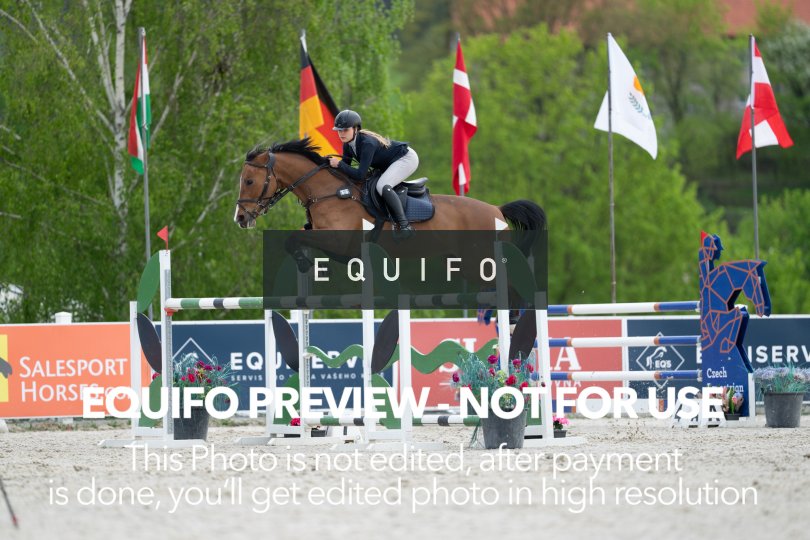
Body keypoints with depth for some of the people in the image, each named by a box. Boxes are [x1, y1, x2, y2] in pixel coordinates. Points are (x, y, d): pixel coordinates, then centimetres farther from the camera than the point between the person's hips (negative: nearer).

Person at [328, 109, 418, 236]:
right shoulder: (348, 145, -7)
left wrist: (339, 164, -31)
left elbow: (360, 176, -36)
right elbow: (346, 167, 3)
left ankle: (404, 225, -28)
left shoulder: (367, 143, -33)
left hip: (407, 159, -10)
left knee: (382, 186, -31)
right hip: (389, 163, 10)